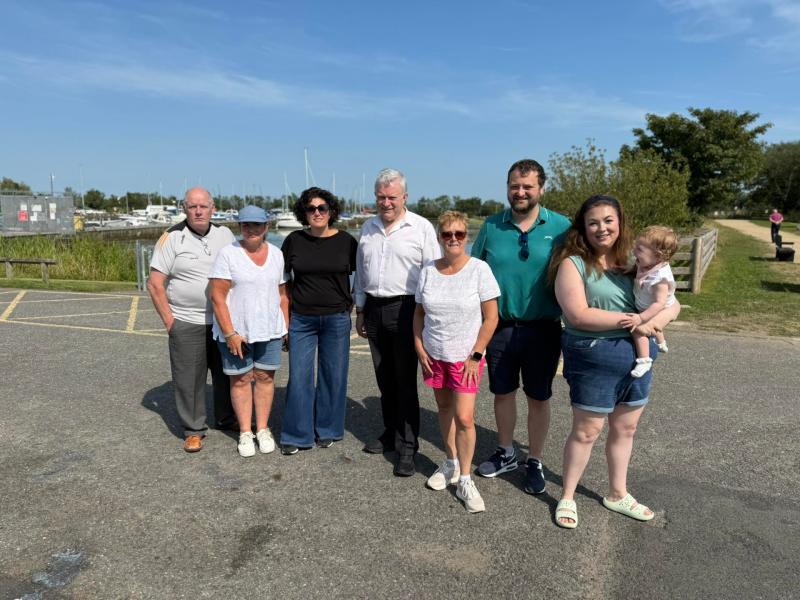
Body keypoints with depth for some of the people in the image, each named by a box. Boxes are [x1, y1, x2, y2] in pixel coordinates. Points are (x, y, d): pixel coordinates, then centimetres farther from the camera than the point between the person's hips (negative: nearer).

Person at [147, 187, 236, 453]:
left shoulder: (224, 234, 6)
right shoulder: (172, 238, -7)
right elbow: (155, 284, -7)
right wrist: (169, 321, -9)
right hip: (186, 323, -4)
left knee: (227, 374, 14)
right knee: (189, 379, 2)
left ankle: (227, 420, 32)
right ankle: (193, 430, 18)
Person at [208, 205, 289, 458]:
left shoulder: (277, 254, 6)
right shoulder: (228, 254, -7)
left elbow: (282, 294, 11)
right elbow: (217, 297, -11)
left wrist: (287, 326, 7)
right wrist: (230, 333, -15)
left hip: (270, 330, 3)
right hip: (236, 331, -3)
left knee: (265, 377, 8)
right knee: (241, 379, 6)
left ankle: (263, 428, 22)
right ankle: (245, 432, 19)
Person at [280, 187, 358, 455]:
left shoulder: (346, 241, -2)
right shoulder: (294, 240, 1)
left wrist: (352, 303, 4)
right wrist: (286, 311, 7)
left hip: (336, 319, 0)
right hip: (301, 319, 1)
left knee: (333, 376, 8)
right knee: (299, 377, 2)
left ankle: (326, 430, 26)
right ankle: (296, 434, 16)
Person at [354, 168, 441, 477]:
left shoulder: (421, 228, -4)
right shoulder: (368, 228, 12)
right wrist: (360, 311, 17)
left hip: (405, 309, -5)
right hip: (374, 309, 5)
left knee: (405, 381, -2)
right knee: (384, 379, 13)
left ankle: (407, 446, 7)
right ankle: (390, 433, 28)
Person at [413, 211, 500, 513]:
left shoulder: (479, 269, -11)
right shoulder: (428, 271, -1)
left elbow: (491, 318, -10)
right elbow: (419, 313, 8)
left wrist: (475, 356, -12)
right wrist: (419, 349, 0)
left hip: (465, 357, -4)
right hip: (434, 355, 4)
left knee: (464, 418, -7)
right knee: (444, 408, 16)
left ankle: (464, 480, 10)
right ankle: (451, 463, 35)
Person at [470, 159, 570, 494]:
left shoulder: (560, 227, -5)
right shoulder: (492, 226, 1)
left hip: (542, 329, -2)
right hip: (500, 327, 2)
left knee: (538, 398, 10)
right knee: (502, 392, 15)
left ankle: (535, 463, 28)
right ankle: (505, 453, 36)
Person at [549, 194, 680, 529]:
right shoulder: (573, 263, -9)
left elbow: (672, 302, 9)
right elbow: (578, 315, -21)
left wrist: (660, 318, -15)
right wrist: (631, 320, -20)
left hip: (638, 357, 6)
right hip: (594, 358, -6)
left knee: (625, 429, 17)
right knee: (587, 431, 5)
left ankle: (617, 494, 36)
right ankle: (567, 497, 23)